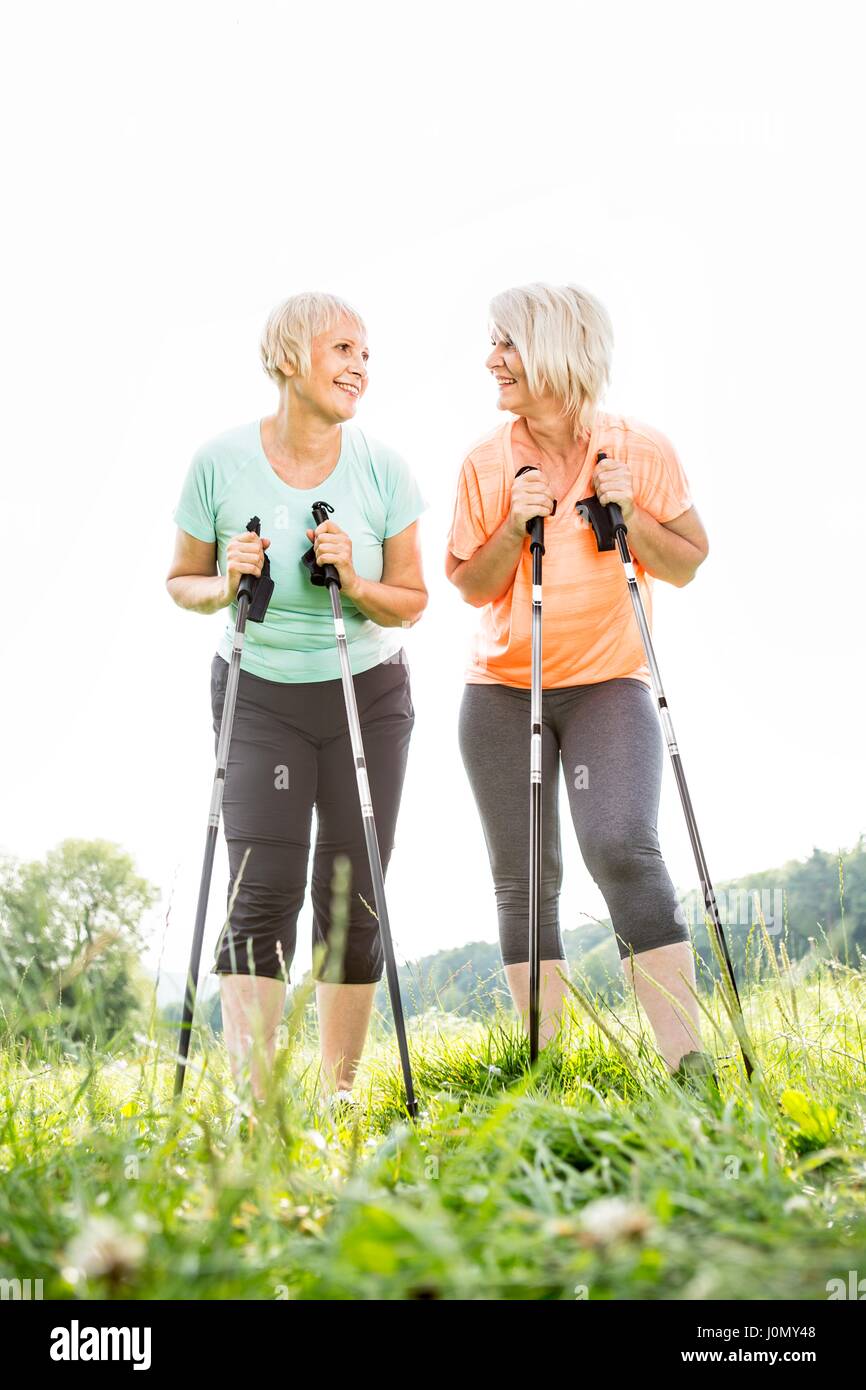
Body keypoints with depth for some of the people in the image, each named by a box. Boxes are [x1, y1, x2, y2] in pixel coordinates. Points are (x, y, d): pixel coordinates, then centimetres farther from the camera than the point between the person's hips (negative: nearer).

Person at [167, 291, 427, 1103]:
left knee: (352, 898, 3)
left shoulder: (382, 468, -6)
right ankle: (251, 1098, -9)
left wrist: (356, 583, -20)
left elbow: (412, 602, 0)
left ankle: (339, 1094, 17)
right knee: (262, 893, -11)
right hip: (259, 696, -1)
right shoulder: (221, 462, -9)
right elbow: (181, 582, 3)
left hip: (368, 694, 2)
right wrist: (226, 586, -19)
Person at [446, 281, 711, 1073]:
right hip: (501, 691, 3)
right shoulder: (487, 463, 2)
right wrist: (516, 525, -12)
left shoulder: (641, 451, -3)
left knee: (622, 847, -22)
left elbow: (687, 565, 5)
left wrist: (630, 518, -13)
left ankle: (688, 1058, -17)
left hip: (609, 685, -2)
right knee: (523, 877, 2)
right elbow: (472, 586, 5)